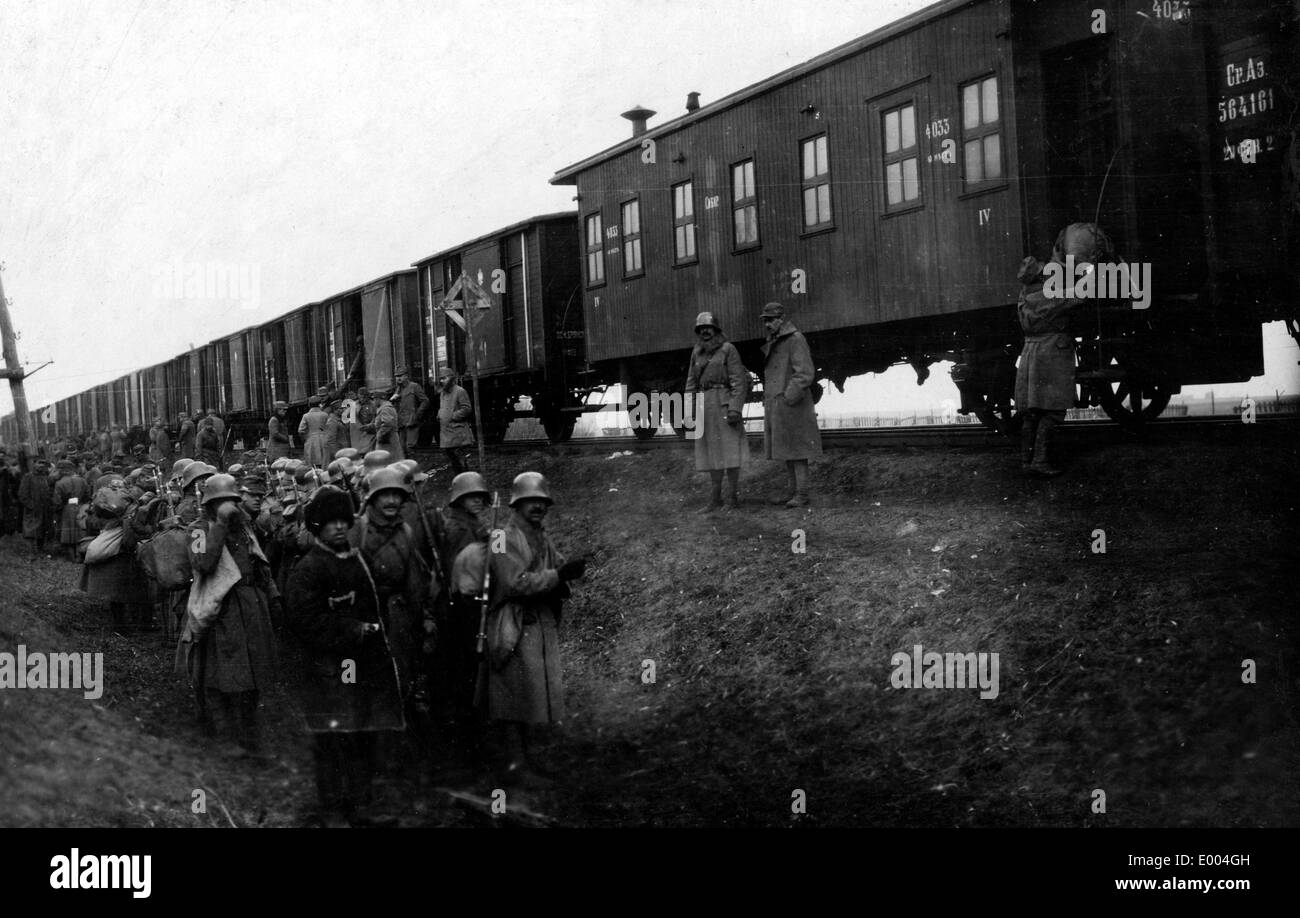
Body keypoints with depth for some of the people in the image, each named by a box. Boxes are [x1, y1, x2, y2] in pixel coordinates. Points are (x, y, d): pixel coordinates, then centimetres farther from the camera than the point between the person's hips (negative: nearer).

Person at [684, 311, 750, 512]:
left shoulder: (728, 349, -3)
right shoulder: (696, 353, 12)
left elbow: (738, 381, -9)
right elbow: (691, 383, 14)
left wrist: (735, 409, -18)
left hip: (724, 402, -5)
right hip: (704, 405, 5)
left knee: (729, 449, -4)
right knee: (711, 450, 6)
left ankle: (734, 494, 3)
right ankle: (715, 497, 9)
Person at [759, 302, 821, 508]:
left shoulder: (795, 340, -11)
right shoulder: (773, 343, 16)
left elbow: (805, 373, -18)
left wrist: (789, 398, -21)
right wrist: (769, 402, 15)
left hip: (791, 405, -9)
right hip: (776, 405, 9)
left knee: (795, 449, -8)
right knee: (784, 449, 10)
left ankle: (802, 494, -6)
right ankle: (793, 490, 16)